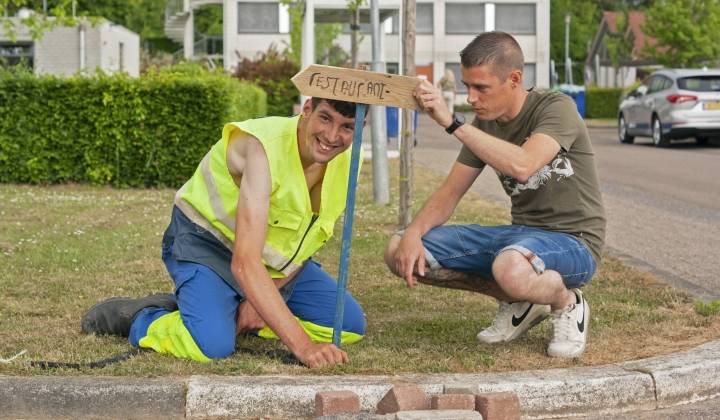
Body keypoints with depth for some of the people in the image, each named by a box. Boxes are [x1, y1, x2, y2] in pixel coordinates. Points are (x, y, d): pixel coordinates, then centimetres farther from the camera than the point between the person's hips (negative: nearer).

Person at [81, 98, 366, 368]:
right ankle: (137, 317, -1)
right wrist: (301, 344, -46)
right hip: (206, 243, -7)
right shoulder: (265, 147, -34)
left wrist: (265, 297, -10)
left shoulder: (348, 161, -12)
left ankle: (238, 313, 15)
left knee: (351, 325, 2)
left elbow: (304, 243, 3)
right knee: (212, 345, -32)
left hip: (275, 259, 8)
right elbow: (245, 263, -41)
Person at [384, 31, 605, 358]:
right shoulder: (485, 124, 6)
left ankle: (567, 304, -6)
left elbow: (522, 166, -34)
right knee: (399, 252, -4)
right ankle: (519, 302, 6)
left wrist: (452, 123, -33)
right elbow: (449, 194, 6)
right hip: (520, 234, 8)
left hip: (573, 241, -7)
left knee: (510, 267, -43)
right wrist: (414, 233, -14)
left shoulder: (555, 108, -15)